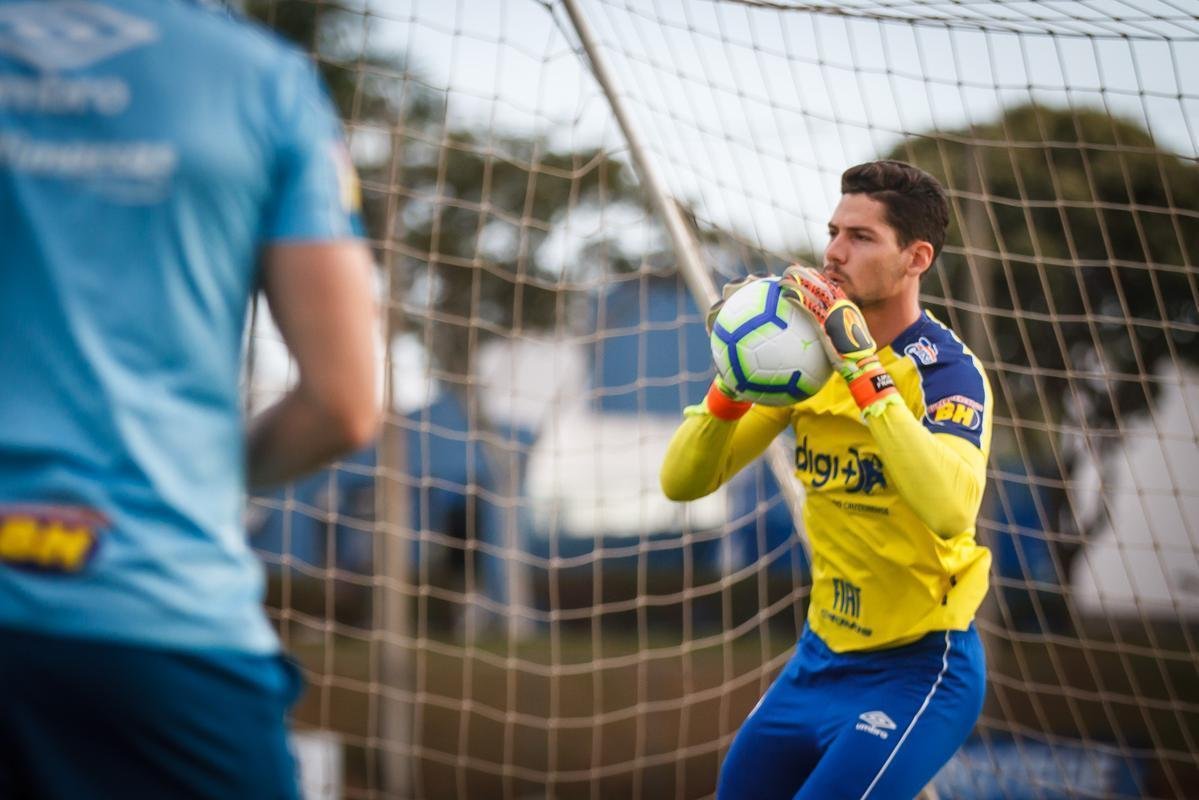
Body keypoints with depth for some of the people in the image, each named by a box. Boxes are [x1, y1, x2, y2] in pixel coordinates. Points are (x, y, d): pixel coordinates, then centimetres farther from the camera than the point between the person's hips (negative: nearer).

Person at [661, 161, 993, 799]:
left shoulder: (949, 371, -18)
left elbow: (949, 511, -38)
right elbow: (682, 482, -3)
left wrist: (864, 369, -36)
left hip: (915, 669, -7)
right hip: (822, 654, 7)